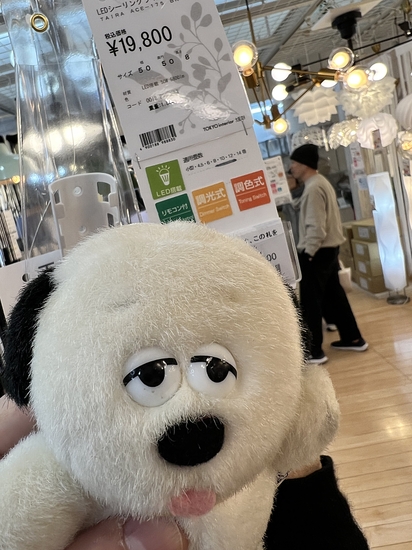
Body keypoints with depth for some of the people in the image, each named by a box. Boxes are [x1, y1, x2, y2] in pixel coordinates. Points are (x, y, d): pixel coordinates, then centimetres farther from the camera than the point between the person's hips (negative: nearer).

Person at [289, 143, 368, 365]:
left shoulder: (313, 188, -19)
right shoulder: (321, 182, 14)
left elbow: (316, 227, -24)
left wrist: (307, 253, -19)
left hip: (317, 252, -10)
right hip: (329, 248, 10)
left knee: (310, 301, -2)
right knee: (334, 295, 17)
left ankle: (314, 351, 6)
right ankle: (353, 338, 26)